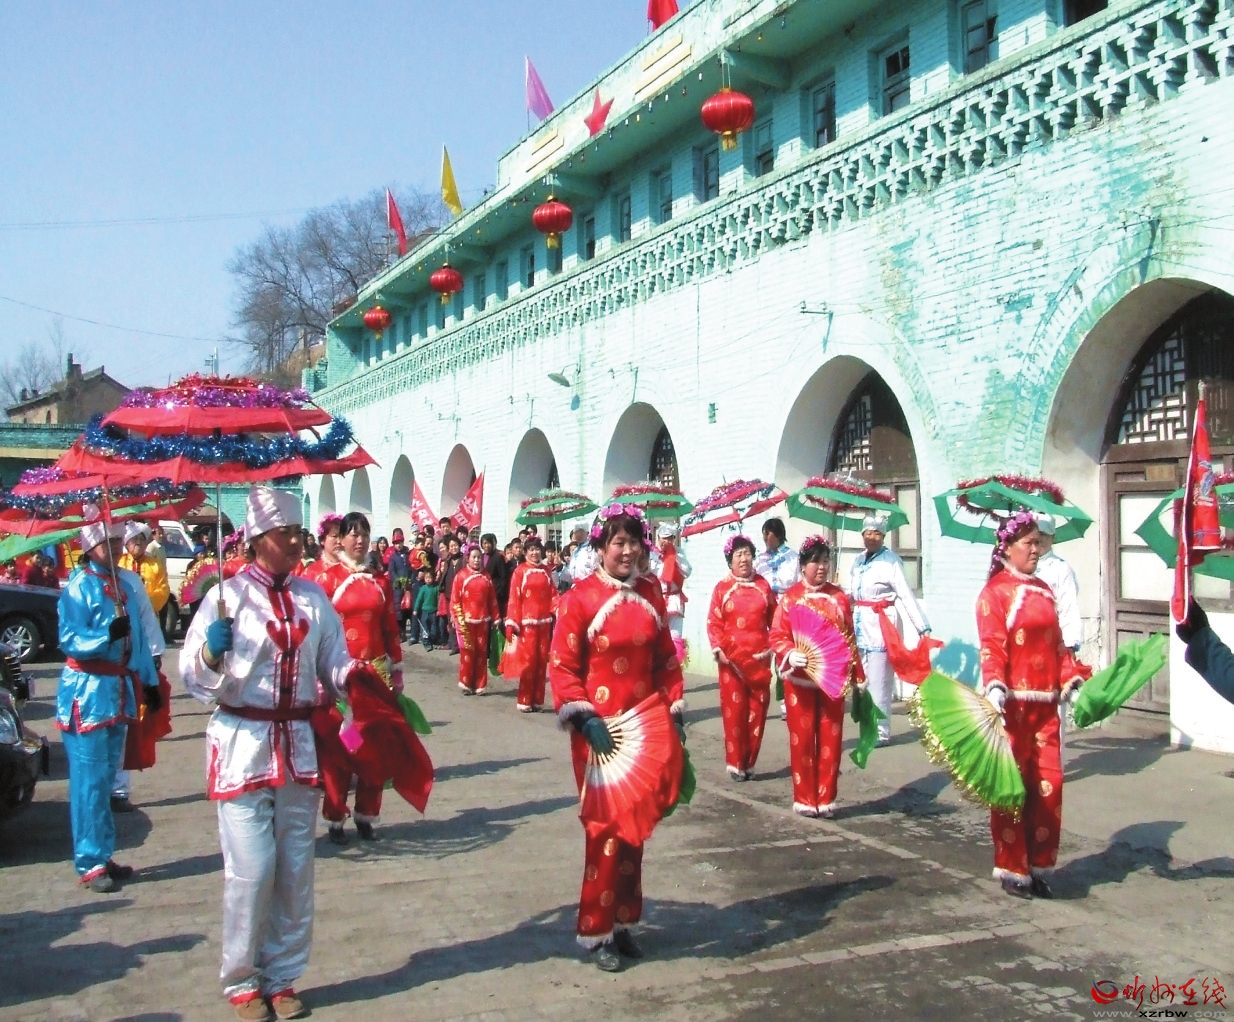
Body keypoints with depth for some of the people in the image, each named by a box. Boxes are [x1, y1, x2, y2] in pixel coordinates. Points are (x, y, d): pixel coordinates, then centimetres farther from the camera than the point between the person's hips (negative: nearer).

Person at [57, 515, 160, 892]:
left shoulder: (128, 583, 9)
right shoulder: (78, 587, -10)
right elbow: (69, 641, -17)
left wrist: (149, 681, 14)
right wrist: (106, 634, -32)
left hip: (120, 688, 7)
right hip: (87, 691, -7)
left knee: (107, 777, 14)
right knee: (90, 780, -4)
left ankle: (103, 855, 24)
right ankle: (91, 863, 3)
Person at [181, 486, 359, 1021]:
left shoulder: (313, 596, 7)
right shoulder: (228, 595, -4)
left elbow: (336, 666, 12)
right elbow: (194, 677, -5)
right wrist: (212, 652, -25)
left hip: (298, 744, 4)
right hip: (243, 745, -4)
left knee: (296, 867, 10)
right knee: (251, 869, -3)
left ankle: (283, 977, 25)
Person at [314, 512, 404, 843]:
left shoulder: (381, 580, 9)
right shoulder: (327, 578, -3)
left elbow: (391, 629, 11)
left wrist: (396, 670, 10)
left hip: (377, 669, 4)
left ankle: (367, 815, 18)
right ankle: (335, 818, 11)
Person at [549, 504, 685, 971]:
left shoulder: (651, 593, 6)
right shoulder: (580, 598, -8)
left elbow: (666, 657, 12)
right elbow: (561, 666, -8)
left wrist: (674, 708, 5)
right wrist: (584, 718, -17)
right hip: (599, 730, -5)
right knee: (603, 826, -1)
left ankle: (624, 921, 27)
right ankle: (596, 931, 13)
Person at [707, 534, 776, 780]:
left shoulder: (763, 586, 6)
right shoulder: (722, 588, 0)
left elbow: (774, 620, 10)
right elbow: (713, 623, -2)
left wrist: (772, 646, 1)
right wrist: (718, 650, -13)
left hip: (759, 658, 2)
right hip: (731, 659, -2)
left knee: (757, 710, 5)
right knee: (734, 710, 0)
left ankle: (750, 762, 16)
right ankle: (735, 763, 9)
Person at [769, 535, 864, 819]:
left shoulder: (839, 597, 8)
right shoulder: (790, 597, -2)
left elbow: (850, 639, 12)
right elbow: (777, 635, -6)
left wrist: (858, 675, 12)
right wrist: (789, 654, -26)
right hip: (800, 680, -2)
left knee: (830, 739, 5)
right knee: (802, 740, 3)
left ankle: (826, 799, 15)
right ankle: (804, 799, 13)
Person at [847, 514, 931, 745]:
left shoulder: (891, 560, -11)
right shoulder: (858, 561, 12)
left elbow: (906, 595, -17)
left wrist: (923, 627, -21)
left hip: (881, 624, -7)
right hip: (860, 624, 7)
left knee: (878, 682, -4)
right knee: (861, 679, 11)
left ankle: (881, 732, 6)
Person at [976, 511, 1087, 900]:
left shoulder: (1043, 590, 16)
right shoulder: (995, 592, -5)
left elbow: (1057, 643, 18)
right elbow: (991, 648, -14)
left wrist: (1072, 679, 6)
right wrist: (994, 687, -28)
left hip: (1045, 704, 6)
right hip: (1011, 704, -6)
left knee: (1048, 786, 6)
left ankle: (1039, 866, 19)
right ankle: (1012, 870, 11)